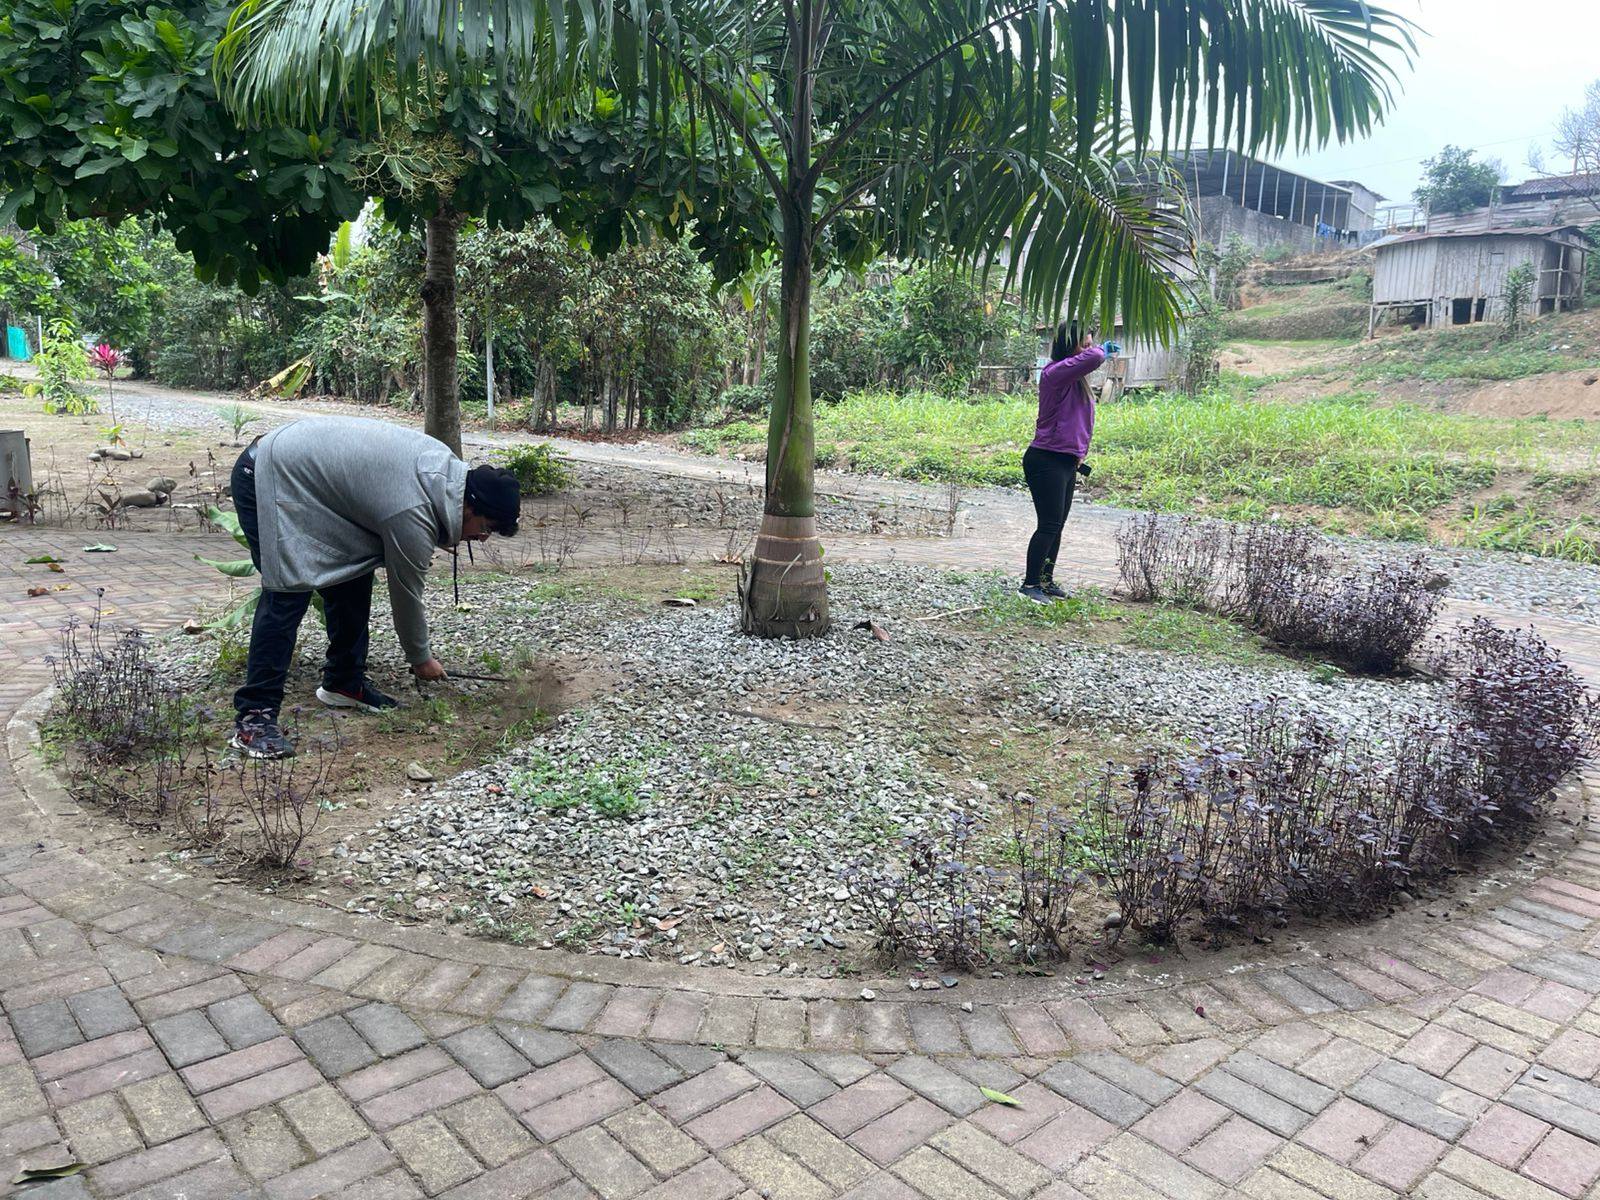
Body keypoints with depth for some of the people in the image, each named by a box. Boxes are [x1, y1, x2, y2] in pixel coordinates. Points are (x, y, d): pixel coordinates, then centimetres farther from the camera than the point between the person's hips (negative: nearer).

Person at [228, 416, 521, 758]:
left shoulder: (445, 461, -3)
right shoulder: (413, 517, -27)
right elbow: (406, 595, -13)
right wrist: (421, 659, 4)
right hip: (267, 480, -10)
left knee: (354, 575, 8)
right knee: (288, 594, -17)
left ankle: (344, 682, 19)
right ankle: (253, 716, -15)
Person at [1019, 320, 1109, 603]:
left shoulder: (1075, 377, 15)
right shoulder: (1056, 372, -16)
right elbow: (1094, 357, -30)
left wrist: (1080, 453, 12)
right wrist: (1099, 350, -6)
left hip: (1067, 463, 10)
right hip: (1047, 461, -10)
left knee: (1056, 526, 13)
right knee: (1049, 525, -7)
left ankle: (1046, 581, 23)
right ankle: (1029, 585, 0)